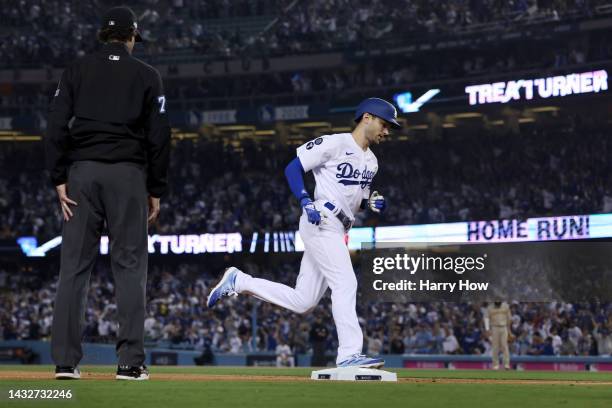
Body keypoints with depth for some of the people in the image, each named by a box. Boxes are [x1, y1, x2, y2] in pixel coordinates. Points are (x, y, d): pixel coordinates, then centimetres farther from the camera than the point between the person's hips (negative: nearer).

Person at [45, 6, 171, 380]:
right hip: (127, 174, -2)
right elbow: (159, 136, 2)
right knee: (130, 266, 0)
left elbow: (57, 126, 1)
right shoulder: (146, 75, 7)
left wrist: (59, 179, 2)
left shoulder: (77, 70, 10)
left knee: (75, 266, 3)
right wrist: (156, 190, 7)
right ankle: (131, 361, -4)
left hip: (82, 171, 2)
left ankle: (66, 360, -1)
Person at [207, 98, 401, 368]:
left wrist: (371, 203, 7)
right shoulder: (334, 143, -7)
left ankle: (238, 281, 17)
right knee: (345, 284, -18)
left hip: (336, 231, 9)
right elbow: (292, 168, -7)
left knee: (302, 302, 6)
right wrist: (306, 201, -20)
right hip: (321, 222, -9)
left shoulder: (371, 162, 19)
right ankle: (349, 355, -20)